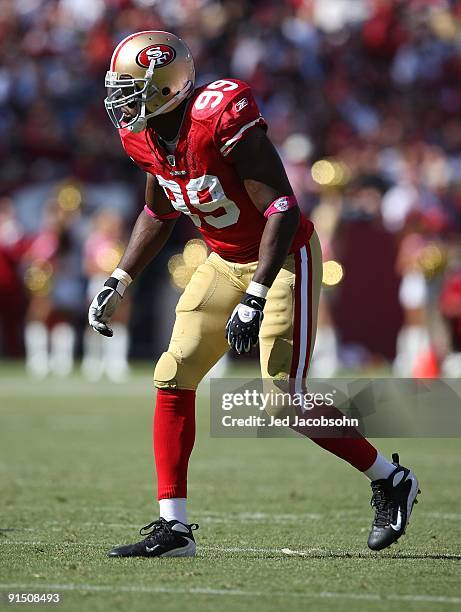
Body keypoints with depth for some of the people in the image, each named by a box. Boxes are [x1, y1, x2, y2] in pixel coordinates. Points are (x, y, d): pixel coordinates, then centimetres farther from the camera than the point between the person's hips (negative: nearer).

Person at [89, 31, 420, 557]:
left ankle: (390, 481, 11)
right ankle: (173, 528, 2)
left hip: (283, 258, -8)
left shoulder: (222, 119, -28)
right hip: (225, 262, 8)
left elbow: (282, 208, -29)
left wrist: (255, 299, -33)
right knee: (174, 377, -2)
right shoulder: (144, 136, -3)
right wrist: (117, 282, 10)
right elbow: (158, 214, 16)